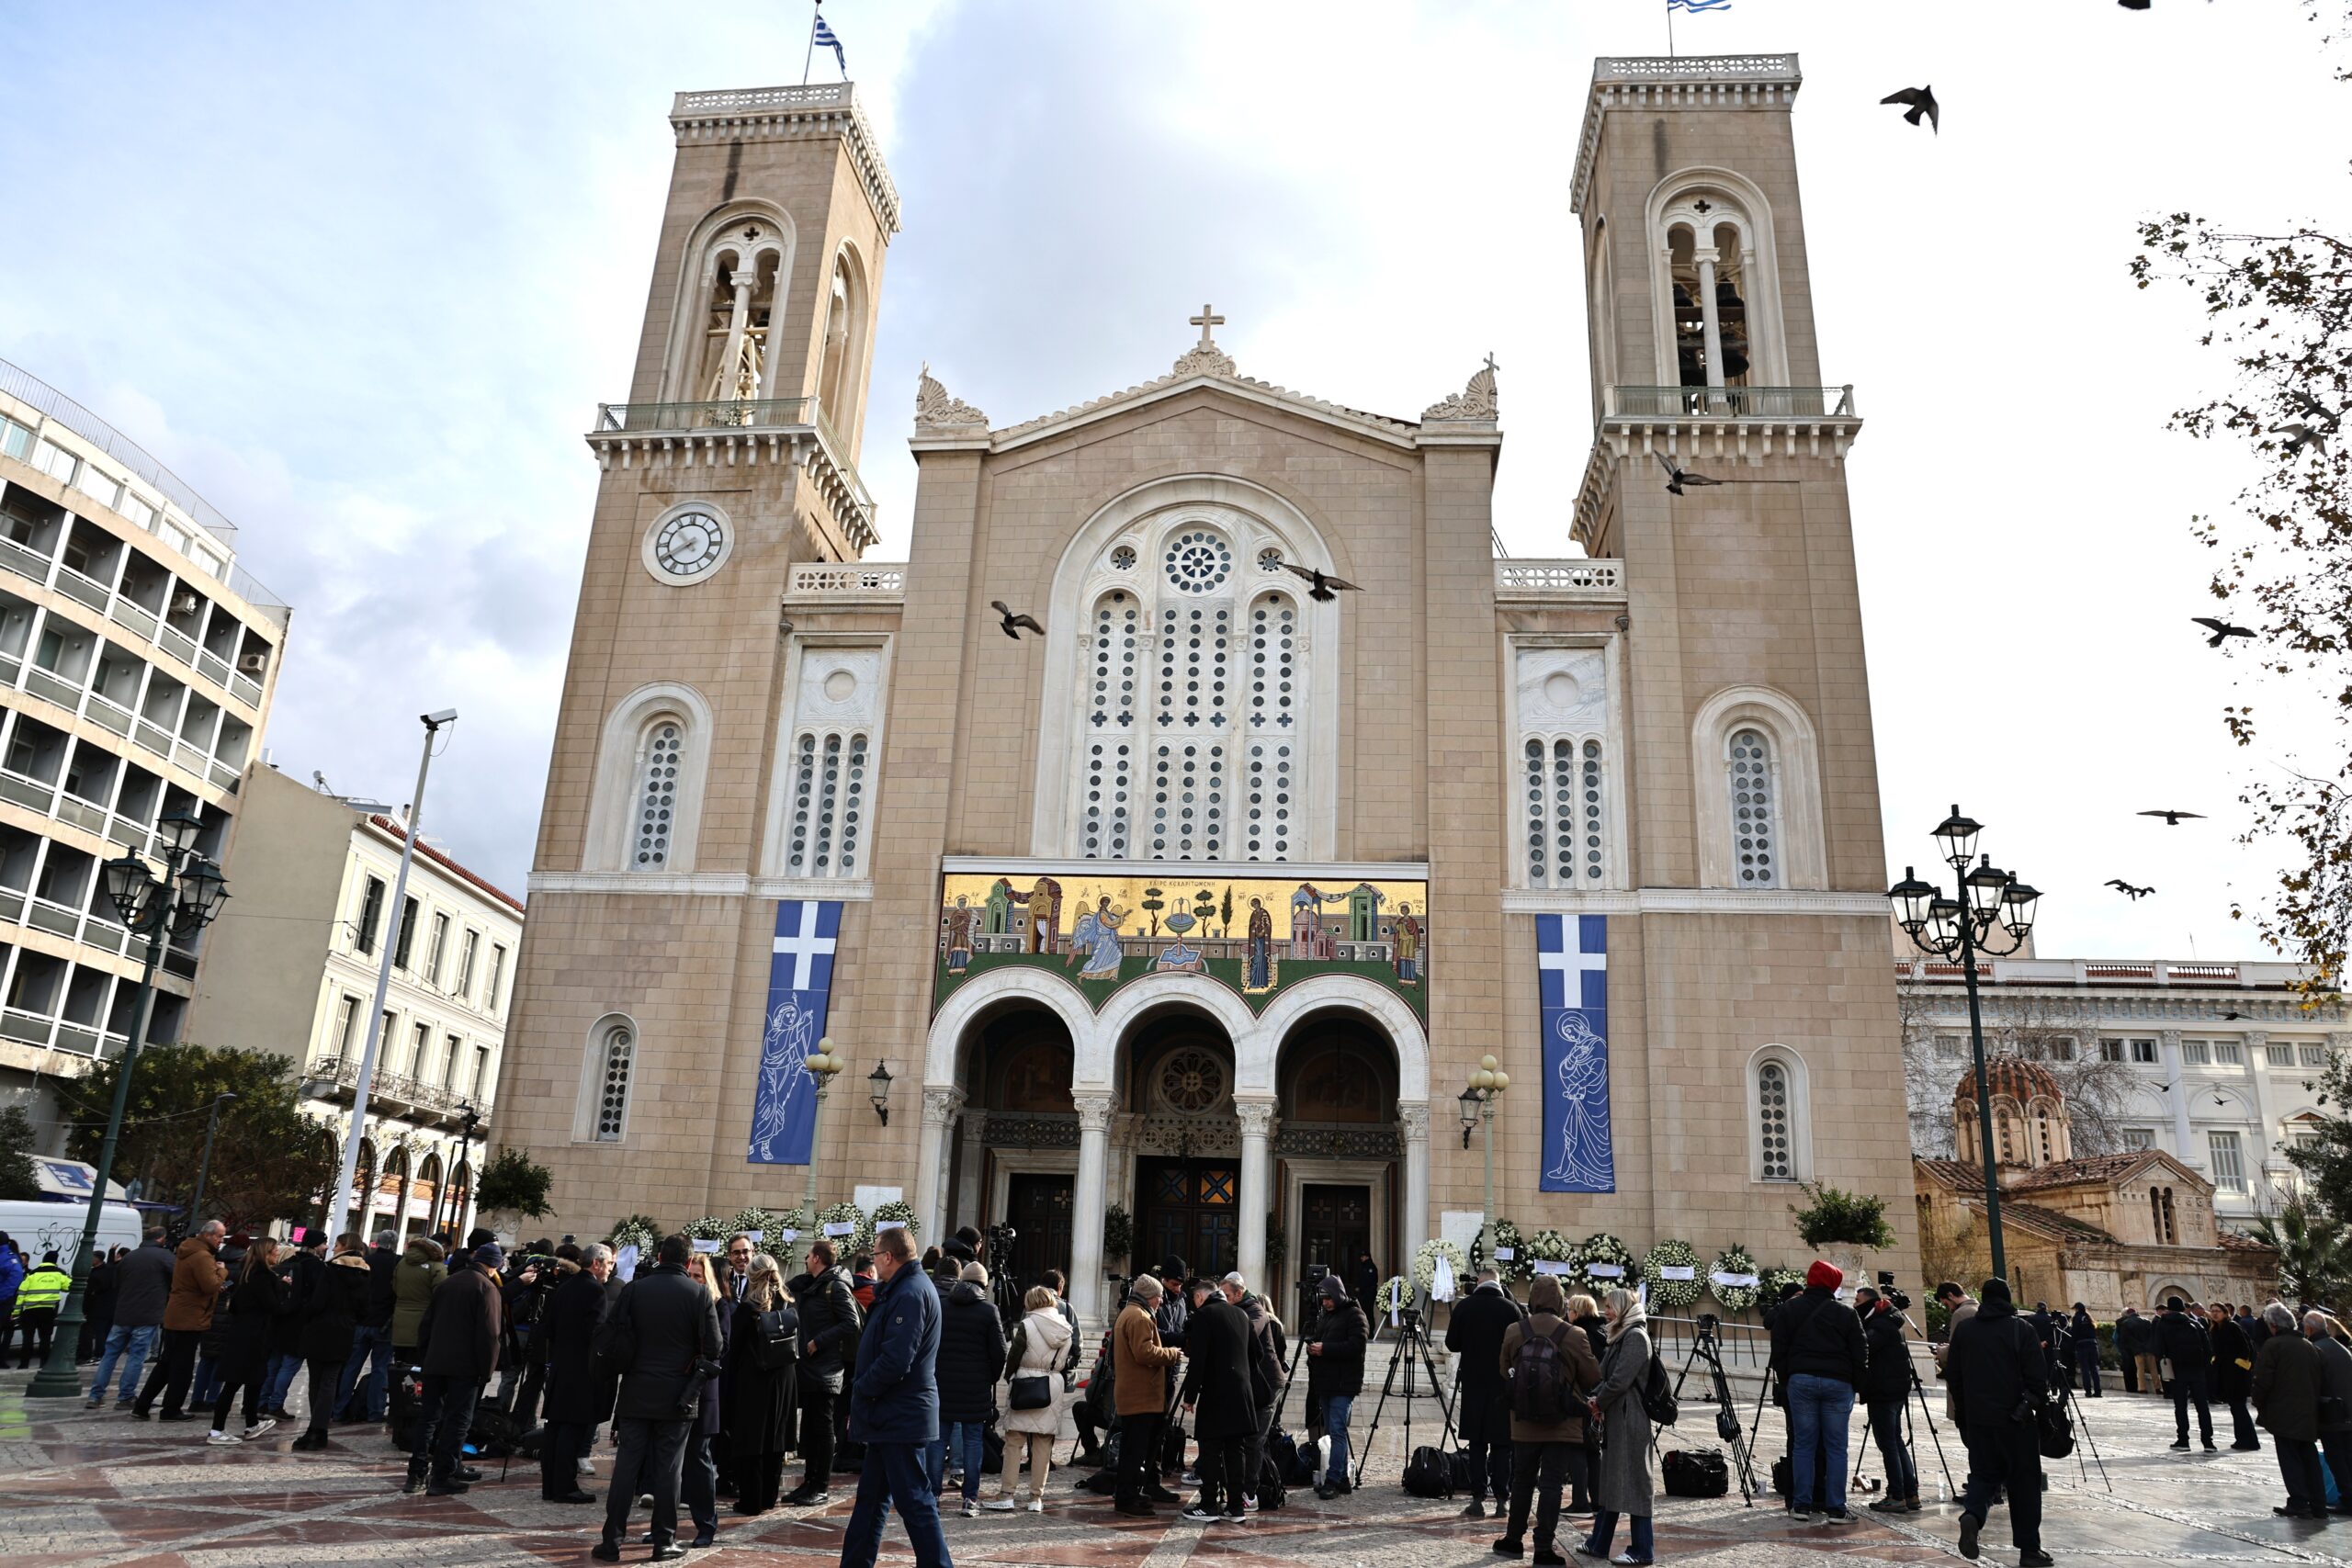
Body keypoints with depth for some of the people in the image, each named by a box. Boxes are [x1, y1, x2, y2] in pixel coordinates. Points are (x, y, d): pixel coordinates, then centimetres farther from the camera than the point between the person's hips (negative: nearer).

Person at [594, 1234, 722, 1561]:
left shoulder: (633, 1289, -3)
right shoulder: (699, 1295, -8)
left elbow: (608, 1338, -2)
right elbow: (713, 1347, -7)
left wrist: (625, 1365, 14)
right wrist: (698, 1374, 12)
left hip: (636, 1393, 2)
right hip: (678, 1396, -1)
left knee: (626, 1465, 7)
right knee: (668, 1469, 6)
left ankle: (611, 1541, 9)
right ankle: (664, 1542, 11)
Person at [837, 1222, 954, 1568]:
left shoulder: (910, 1294, -20)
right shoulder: (903, 1288, 14)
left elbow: (895, 1361, -26)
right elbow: (883, 1347, 17)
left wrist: (860, 1389, -13)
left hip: (900, 1415, -11)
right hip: (891, 1414, 11)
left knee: (914, 1500, -5)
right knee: (871, 1497, 17)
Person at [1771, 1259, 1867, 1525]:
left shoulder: (1788, 1310, 6)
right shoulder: (1846, 1313, 3)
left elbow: (1778, 1352, 6)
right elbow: (1860, 1355, 3)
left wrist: (1786, 1380, 14)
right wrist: (1859, 1387, 11)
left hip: (1800, 1380, 1)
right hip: (1838, 1383, -1)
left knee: (1803, 1445, 5)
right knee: (1836, 1447, 4)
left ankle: (1803, 1505, 6)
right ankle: (1836, 1509, 5)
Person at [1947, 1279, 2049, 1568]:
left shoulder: (1964, 1330, 6)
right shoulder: (2021, 1329, -7)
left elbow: (1952, 1376, 10)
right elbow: (2038, 1376, -11)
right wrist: (2037, 1401, 8)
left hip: (1977, 1419, 3)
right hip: (2015, 1420, -3)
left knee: (1984, 1474, 12)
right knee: (2024, 1481, 9)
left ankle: (1972, 1514, -16)